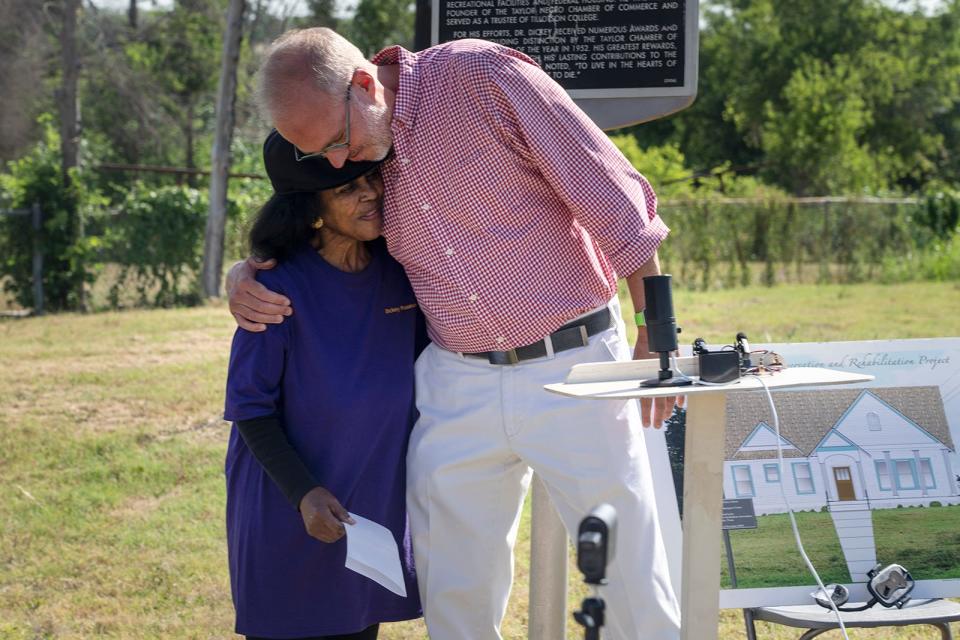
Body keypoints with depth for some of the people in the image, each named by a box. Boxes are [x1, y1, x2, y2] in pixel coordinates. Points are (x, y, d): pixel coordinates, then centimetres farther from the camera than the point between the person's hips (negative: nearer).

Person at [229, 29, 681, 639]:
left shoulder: (482, 76, -13)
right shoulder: (346, 163, 3)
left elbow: (616, 199, -11)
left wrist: (656, 336, -10)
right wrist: (241, 279, 0)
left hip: (573, 366, -5)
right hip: (457, 388, 5)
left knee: (635, 585, -1)